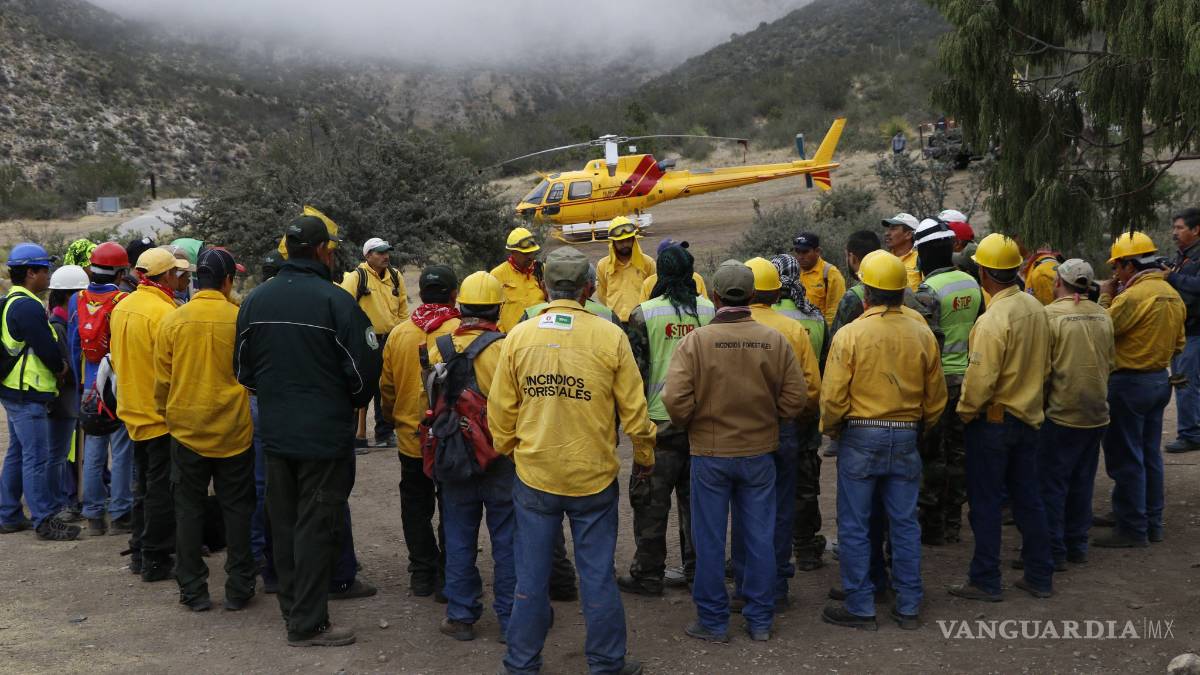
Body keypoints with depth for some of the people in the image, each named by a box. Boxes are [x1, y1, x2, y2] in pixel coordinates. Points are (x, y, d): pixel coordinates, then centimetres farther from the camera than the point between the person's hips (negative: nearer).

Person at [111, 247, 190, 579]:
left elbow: (117, 358, 14)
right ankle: (156, 560, 10)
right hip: (162, 412, -8)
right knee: (162, 489, 2)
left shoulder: (122, 307, 5)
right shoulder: (164, 312, -21)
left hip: (135, 411, 8)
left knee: (143, 486, 19)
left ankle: (140, 552, 28)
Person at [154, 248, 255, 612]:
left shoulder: (172, 321, -5)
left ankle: (193, 591, 17)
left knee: (189, 509, 12)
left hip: (187, 429, 1)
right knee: (237, 509, 10)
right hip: (234, 429, -1)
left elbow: (162, 381, 1)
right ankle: (238, 589, 16)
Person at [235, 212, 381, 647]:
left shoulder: (254, 301, 2)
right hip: (325, 433, -6)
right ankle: (307, 624, 10)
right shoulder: (335, 301, -17)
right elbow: (364, 370, -14)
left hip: (274, 432, 6)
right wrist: (353, 403, 6)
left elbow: (242, 368, 10)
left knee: (283, 524, 17)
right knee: (316, 526, 3)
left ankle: (291, 607, 31)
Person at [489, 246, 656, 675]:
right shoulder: (610, 336, -10)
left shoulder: (518, 336, -5)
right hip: (594, 477, -1)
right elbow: (634, 407, -5)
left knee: (531, 575, 12)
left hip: (534, 476, 2)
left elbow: (500, 410, 0)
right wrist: (644, 456, 11)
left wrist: (508, 450, 18)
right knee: (597, 575, 10)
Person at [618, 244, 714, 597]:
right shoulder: (710, 310, 2)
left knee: (651, 501, 6)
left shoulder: (645, 313, -9)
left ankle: (647, 574, 12)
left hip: (660, 420, -4)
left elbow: (636, 369, -7)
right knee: (695, 496, 15)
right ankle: (697, 566, 24)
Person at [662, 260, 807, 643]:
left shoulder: (696, 341, -14)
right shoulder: (775, 340, -6)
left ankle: (713, 621, 19)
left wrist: (689, 425, 2)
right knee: (759, 537, 13)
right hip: (759, 453, 2)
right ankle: (760, 620, 24)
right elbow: (796, 399, -4)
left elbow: (676, 399, -18)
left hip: (710, 453, -2)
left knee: (710, 540, 10)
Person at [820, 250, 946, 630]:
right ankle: (908, 606, 22)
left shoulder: (850, 335, -13)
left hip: (860, 438, -4)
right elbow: (936, 399, 7)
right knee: (905, 524, 13)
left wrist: (829, 428, 5)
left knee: (854, 527, 7)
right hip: (906, 439, 4)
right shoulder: (923, 336, -1)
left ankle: (860, 607, 13)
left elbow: (833, 398, -14)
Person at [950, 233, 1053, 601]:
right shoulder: (1035, 308, 1)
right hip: (1028, 415, 7)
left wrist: (965, 412, -7)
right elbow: (1044, 364, 10)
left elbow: (980, 378, -22)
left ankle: (985, 581, 12)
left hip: (993, 419, -7)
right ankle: (1040, 576, 25)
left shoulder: (994, 319, -22)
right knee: (1027, 497, 16)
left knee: (986, 501, 4)